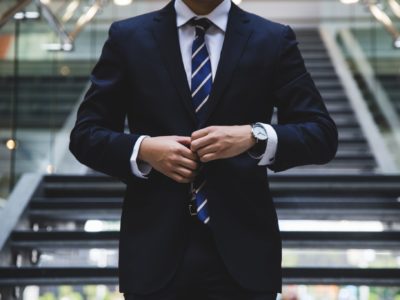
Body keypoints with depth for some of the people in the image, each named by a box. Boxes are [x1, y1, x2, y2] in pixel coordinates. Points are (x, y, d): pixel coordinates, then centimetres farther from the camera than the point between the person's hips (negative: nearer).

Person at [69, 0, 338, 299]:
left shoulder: (274, 40, 3)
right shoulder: (128, 37, 5)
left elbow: (323, 134, -1)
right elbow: (85, 135, 5)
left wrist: (254, 136, -18)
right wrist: (143, 149, -14)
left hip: (243, 249, 0)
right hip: (155, 249, 1)